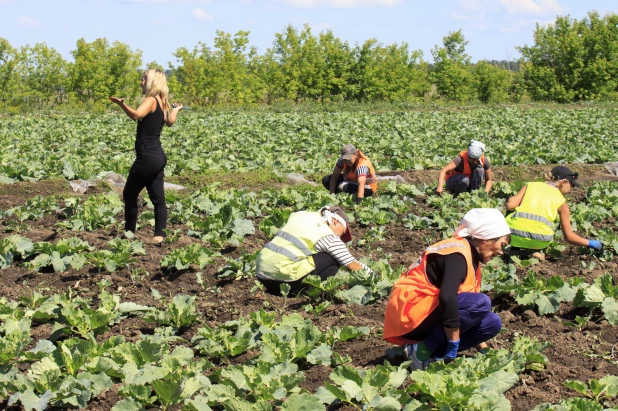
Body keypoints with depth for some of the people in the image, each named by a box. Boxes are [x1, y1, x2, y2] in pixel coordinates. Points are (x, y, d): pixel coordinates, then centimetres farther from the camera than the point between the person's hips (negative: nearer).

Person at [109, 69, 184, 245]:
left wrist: (122, 104, -50)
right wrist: (175, 110, 44)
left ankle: (129, 232, 11)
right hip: (158, 157, 9)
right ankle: (159, 235, 4)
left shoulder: (151, 100, -14)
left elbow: (136, 115, -34)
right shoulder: (162, 102, 12)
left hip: (147, 157, -9)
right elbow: (170, 122, 27)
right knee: (158, 198, 7)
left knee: (130, 194, 5)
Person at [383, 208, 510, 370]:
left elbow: (469, 305, 21)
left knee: (492, 323, 1)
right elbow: (447, 297, -30)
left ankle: (432, 354, -3)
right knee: (481, 303, -24)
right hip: (410, 314, -10)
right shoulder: (458, 255, -16)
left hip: (427, 319, 10)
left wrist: (482, 347, 20)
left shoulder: (469, 256, 15)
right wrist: (454, 343, -25)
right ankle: (422, 351, -18)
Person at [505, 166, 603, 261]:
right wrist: (590, 243, 30)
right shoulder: (561, 201, 15)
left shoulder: (530, 185, 18)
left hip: (514, 232, 1)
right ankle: (531, 251, 5)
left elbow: (510, 205, 4)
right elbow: (569, 237, 16)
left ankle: (517, 249, 14)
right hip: (539, 240, -1)